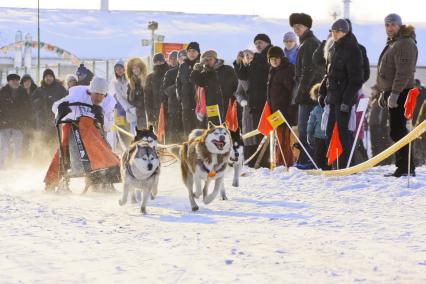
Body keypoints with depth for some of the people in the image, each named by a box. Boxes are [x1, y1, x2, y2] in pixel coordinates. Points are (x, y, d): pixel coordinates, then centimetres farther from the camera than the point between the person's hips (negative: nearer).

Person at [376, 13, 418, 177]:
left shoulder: (405, 43, -13)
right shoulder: (393, 43, 20)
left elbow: (404, 72, -21)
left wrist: (394, 93, -25)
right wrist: (384, 93, 24)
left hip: (400, 93, -10)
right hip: (392, 92, 10)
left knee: (397, 130, -12)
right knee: (397, 130, 11)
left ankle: (405, 168, -12)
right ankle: (405, 167, 15)